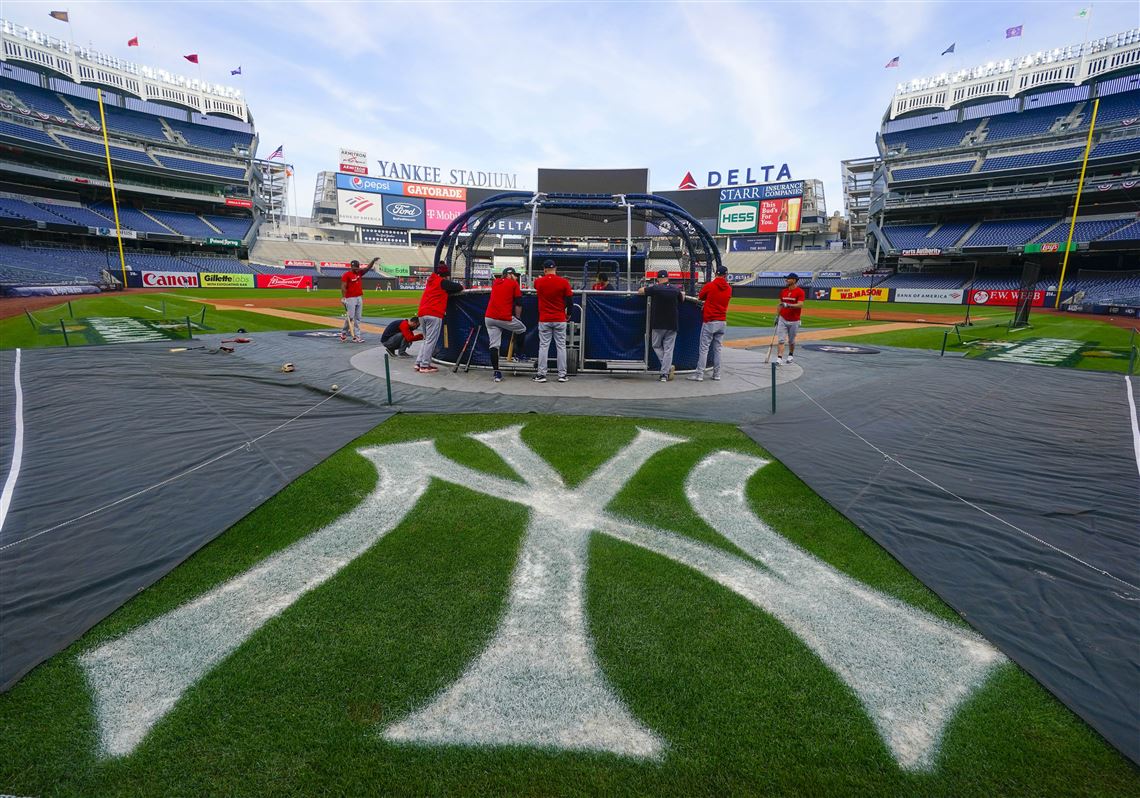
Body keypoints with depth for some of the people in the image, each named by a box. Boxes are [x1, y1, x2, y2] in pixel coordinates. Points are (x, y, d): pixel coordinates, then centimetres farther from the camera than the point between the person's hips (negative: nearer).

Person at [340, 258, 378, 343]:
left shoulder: (360, 272, 12)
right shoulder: (346, 275, -7)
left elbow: (368, 268, 6)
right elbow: (343, 287, -12)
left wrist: (373, 261, -11)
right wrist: (343, 298, -22)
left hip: (359, 298, 7)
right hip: (350, 298, -7)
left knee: (358, 318, 5)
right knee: (350, 316, -8)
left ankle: (356, 336, 7)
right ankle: (344, 332, 14)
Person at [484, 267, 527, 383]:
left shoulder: (495, 283, 20)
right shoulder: (514, 283, 5)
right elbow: (518, 304, 1)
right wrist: (517, 318, 9)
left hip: (489, 318, 5)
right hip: (505, 318, -5)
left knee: (493, 345, 4)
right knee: (522, 329, 22)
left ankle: (496, 373, 0)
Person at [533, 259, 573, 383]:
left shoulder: (538, 282, -2)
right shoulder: (564, 282, -7)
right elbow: (569, 300, -3)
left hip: (544, 320, 1)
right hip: (560, 320, 0)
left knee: (543, 346, 5)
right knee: (561, 346, 6)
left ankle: (541, 374, 5)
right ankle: (562, 374, 8)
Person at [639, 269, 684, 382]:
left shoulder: (655, 288, -9)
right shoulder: (676, 290, 2)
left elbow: (640, 291, 3)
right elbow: (682, 299, 22)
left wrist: (648, 287, 20)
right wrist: (682, 293, 42)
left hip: (658, 325, -3)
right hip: (672, 325, 3)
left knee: (656, 346, 15)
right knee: (668, 349, 5)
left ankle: (668, 366, 1)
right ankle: (665, 374, 3)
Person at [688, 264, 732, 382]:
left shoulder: (709, 285, -8)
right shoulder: (729, 289, 5)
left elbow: (700, 297, 6)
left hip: (709, 322, -5)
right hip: (722, 322, 5)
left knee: (704, 348, -3)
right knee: (717, 349, 11)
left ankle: (699, 374, -4)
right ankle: (716, 374, 14)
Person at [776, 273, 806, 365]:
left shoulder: (800, 291, -9)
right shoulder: (783, 291, 8)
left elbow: (800, 305, -21)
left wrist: (788, 305, -33)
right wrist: (777, 316, 15)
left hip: (794, 321, -4)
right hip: (782, 319, 4)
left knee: (791, 341, 11)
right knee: (780, 340, -8)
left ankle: (791, 355, 34)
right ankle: (779, 359, -12)